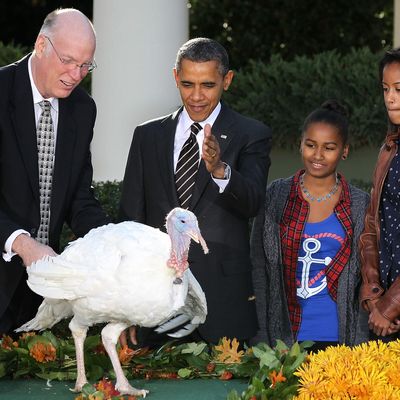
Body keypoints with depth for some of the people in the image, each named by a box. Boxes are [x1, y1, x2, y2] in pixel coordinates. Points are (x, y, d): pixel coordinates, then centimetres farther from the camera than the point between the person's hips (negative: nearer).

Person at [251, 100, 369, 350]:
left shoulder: (360, 205, 4)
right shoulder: (276, 196, 3)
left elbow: (366, 276, 8)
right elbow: (259, 266, 5)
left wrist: (358, 342, 0)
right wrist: (262, 334, -2)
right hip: (283, 335, 0)